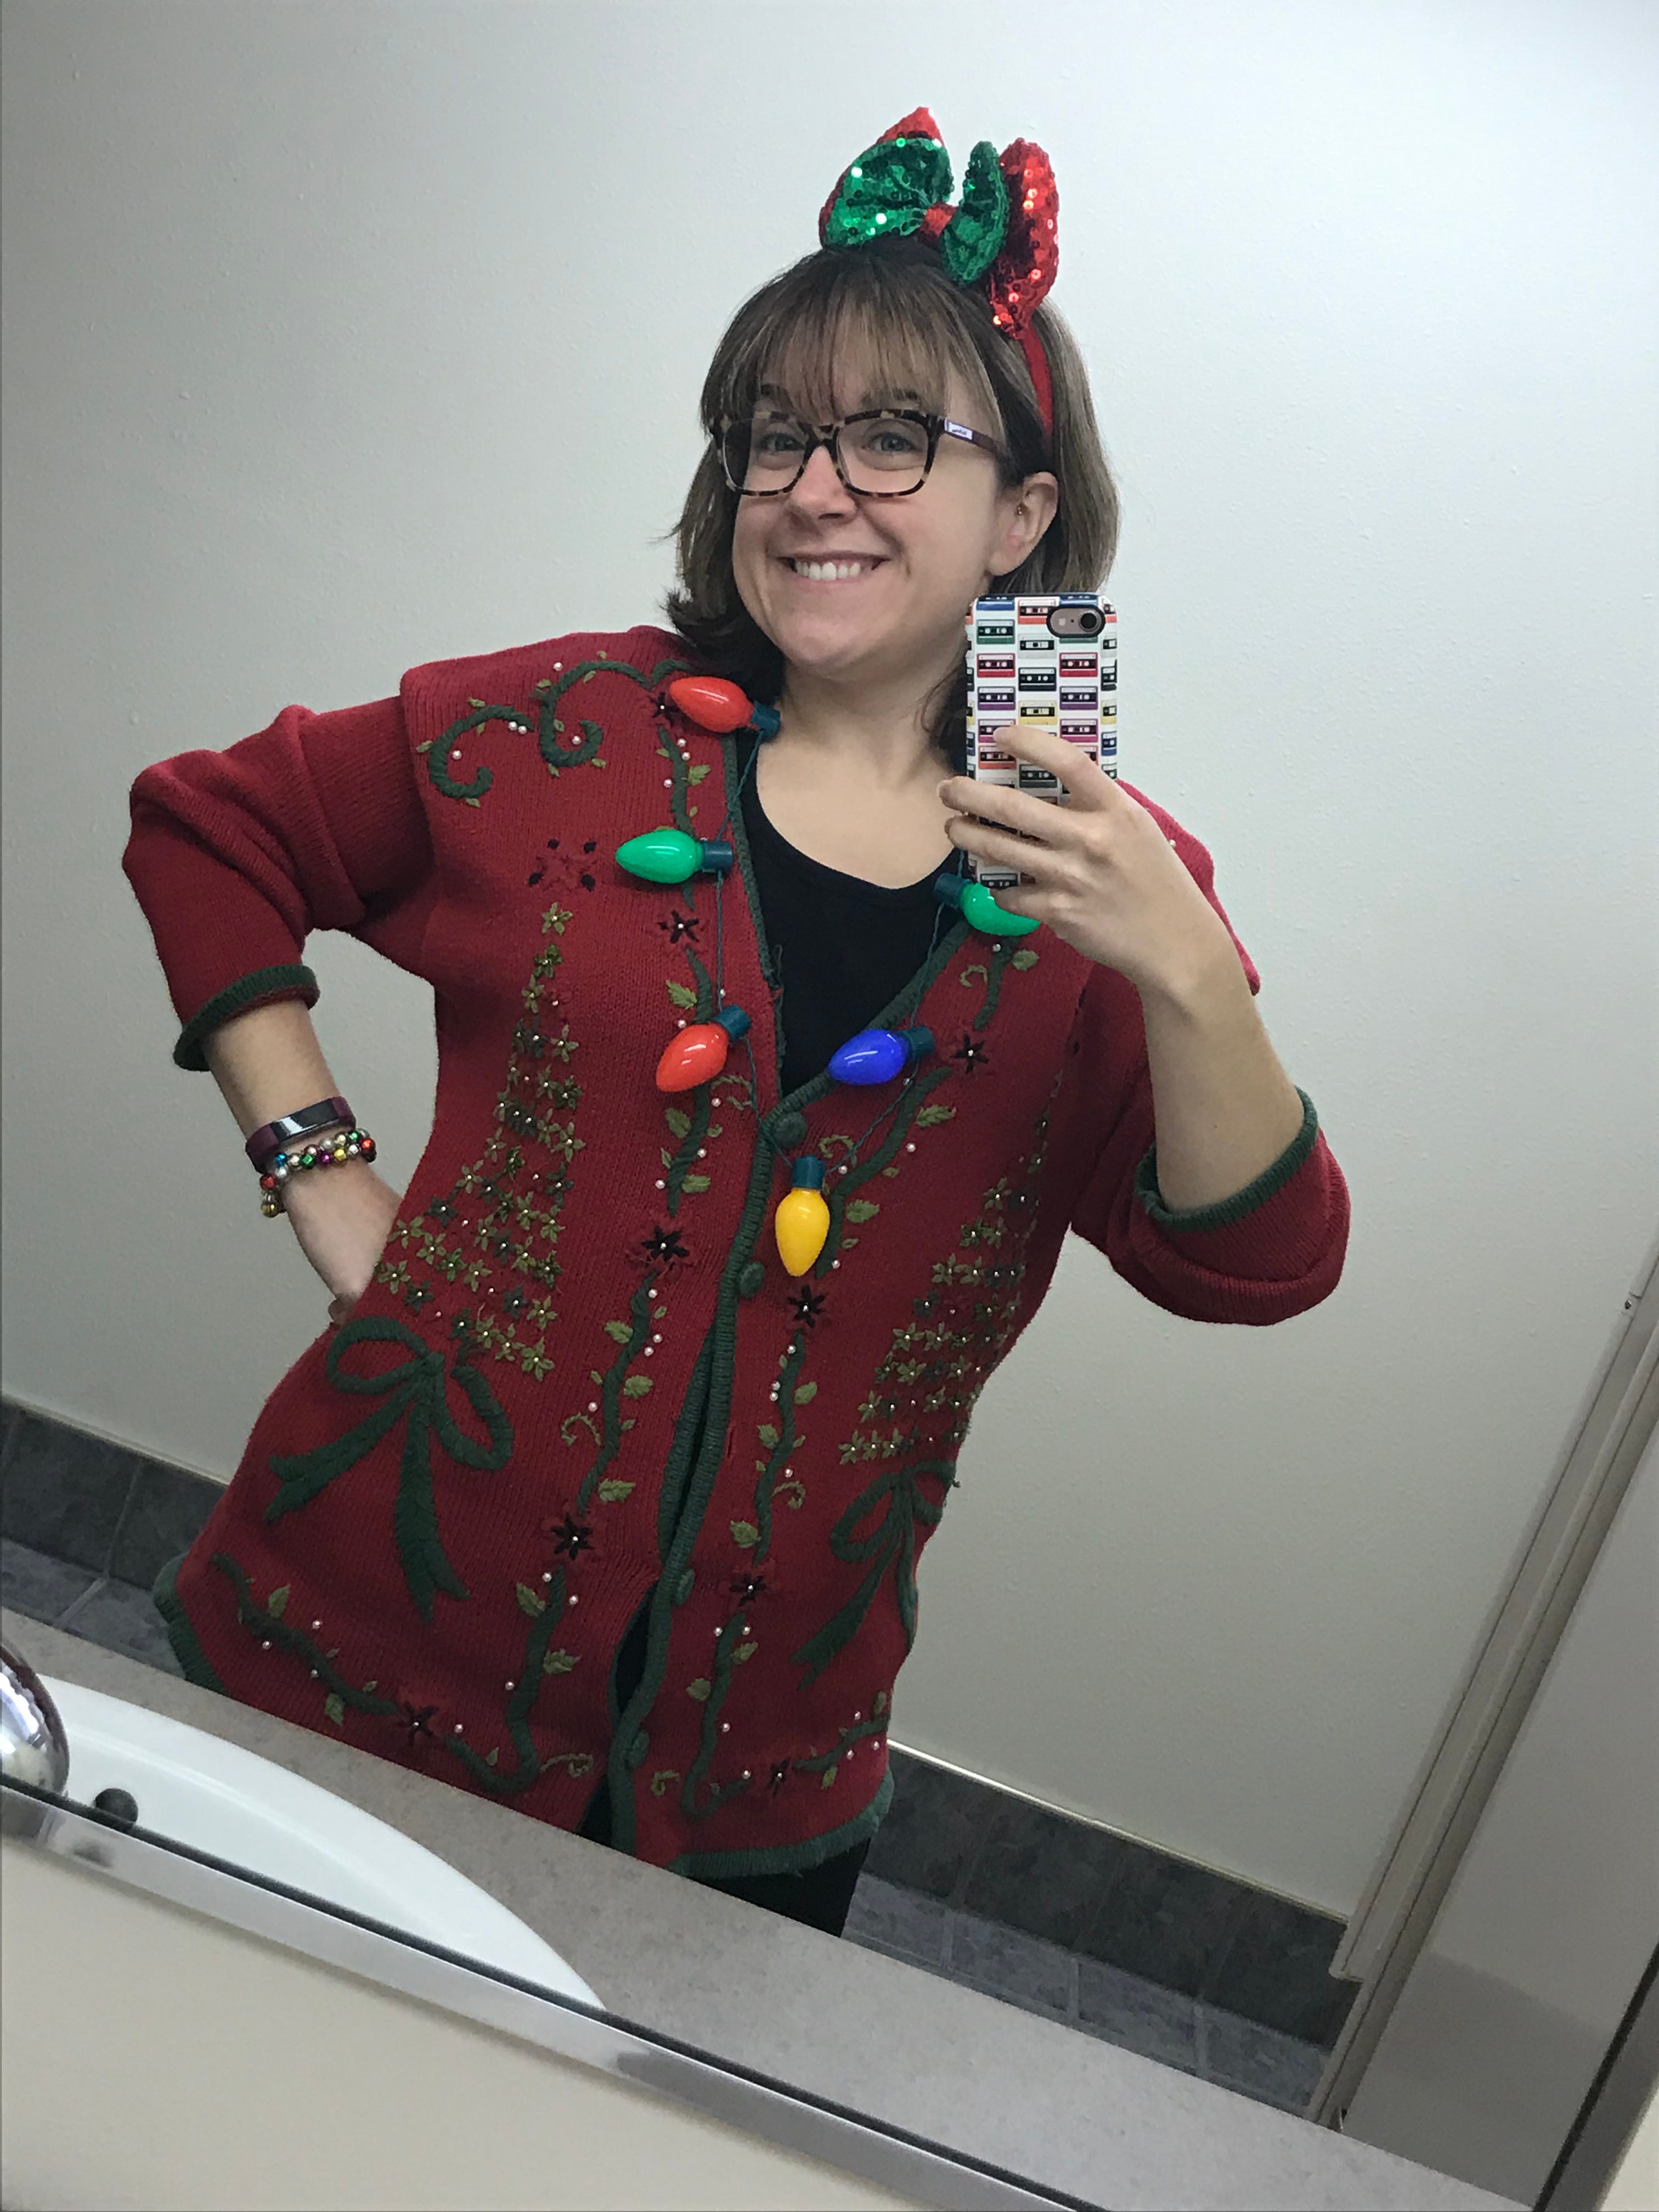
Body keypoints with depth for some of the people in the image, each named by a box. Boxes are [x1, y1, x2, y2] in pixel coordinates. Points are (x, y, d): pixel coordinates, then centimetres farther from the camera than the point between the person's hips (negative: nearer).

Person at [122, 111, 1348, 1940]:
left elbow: (1255, 1270, -10)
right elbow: (204, 829, 5)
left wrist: (1187, 979, -27)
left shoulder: (1106, 881, -3)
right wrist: (317, 1168, -4)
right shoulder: (572, 731, -6)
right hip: (380, 1635, 0)